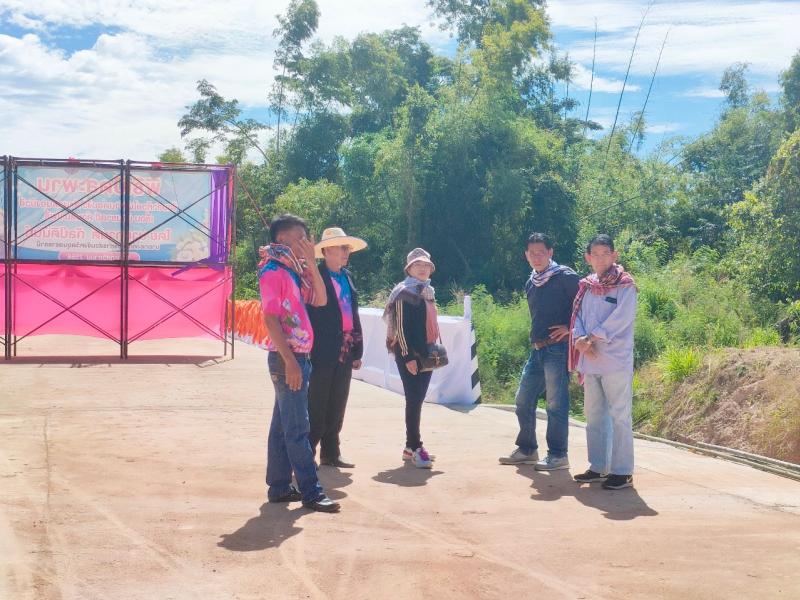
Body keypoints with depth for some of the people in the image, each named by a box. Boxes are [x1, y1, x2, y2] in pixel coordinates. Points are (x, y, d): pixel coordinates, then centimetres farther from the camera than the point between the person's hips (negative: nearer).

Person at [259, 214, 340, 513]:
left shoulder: (294, 271, 14)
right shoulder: (273, 272, -13)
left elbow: (320, 299, 11)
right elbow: (271, 318, -19)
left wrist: (311, 262, 3)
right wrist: (289, 361, -22)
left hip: (298, 356, 9)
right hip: (286, 357, -9)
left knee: (283, 425, 12)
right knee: (297, 428, -6)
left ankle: (279, 486, 19)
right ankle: (310, 491, -3)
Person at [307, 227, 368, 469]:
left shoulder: (347, 276, 14)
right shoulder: (315, 276, -8)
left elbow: (353, 314, 15)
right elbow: (310, 313, -14)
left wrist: (357, 349, 13)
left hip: (345, 351, 7)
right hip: (323, 351, -7)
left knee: (337, 406, 12)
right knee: (316, 406, 0)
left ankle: (330, 453, 20)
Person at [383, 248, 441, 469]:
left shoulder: (428, 291, 16)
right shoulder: (404, 292, -9)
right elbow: (401, 327, -14)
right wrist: (408, 356, -19)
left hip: (426, 354, 8)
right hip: (410, 355, -8)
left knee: (417, 400, 10)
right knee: (413, 400, -8)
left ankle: (411, 446, 17)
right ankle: (414, 448, -6)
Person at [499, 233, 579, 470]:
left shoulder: (564, 276, -8)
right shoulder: (531, 283, 16)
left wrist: (570, 327, -13)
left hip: (557, 349, -8)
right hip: (537, 350, 8)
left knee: (556, 404, -4)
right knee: (523, 400, 12)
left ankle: (558, 455, 4)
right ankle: (527, 449, 24)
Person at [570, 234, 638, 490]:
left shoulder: (625, 286, -5)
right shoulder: (586, 287, 13)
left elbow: (621, 318, -15)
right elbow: (578, 316, 9)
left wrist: (592, 338, -14)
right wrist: (580, 339, -11)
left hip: (616, 361, -7)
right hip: (590, 362, 7)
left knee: (619, 416, -3)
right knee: (593, 416, 13)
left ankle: (622, 471, 1)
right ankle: (598, 467, 23)